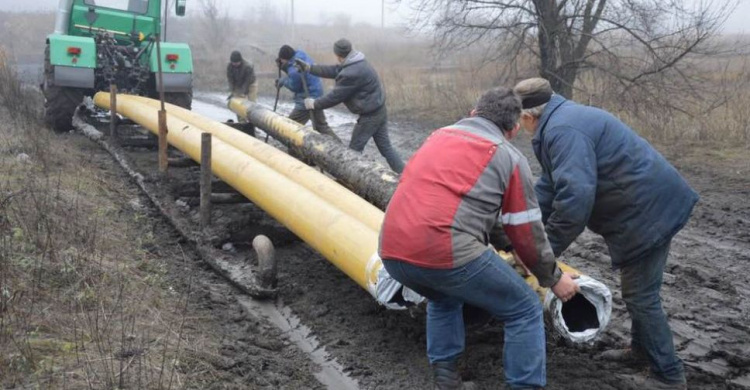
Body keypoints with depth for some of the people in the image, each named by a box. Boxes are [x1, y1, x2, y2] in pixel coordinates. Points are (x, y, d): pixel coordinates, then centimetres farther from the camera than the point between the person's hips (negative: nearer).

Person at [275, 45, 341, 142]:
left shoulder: (295, 70, -27)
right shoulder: (301, 55, 2)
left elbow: (294, 86, -13)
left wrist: (283, 81, 1)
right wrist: (284, 67, 1)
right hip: (317, 95, 10)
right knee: (322, 126, 20)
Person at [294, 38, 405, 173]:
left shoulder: (351, 74, -25)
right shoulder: (357, 63, 7)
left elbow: (335, 96, -16)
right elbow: (334, 70, 15)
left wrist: (314, 104, -2)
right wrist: (309, 68, 16)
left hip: (369, 116, -10)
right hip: (379, 111, 10)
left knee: (354, 150, 5)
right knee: (385, 147, 12)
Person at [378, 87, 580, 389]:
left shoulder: (440, 135, 25)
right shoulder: (510, 158, 7)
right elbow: (526, 231, 10)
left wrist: (503, 244, 42)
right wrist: (552, 277, 26)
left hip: (392, 251, 7)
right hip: (447, 253, -6)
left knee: (444, 298, 36)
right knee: (525, 311, 13)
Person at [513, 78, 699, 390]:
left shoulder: (563, 130, -24)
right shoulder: (563, 121, 12)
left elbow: (574, 198, -33)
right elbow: (549, 185, 15)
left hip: (648, 209, -11)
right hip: (650, 202, 11)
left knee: (640, 294, 0)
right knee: (638, 289, 24)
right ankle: (641, 349, 41)